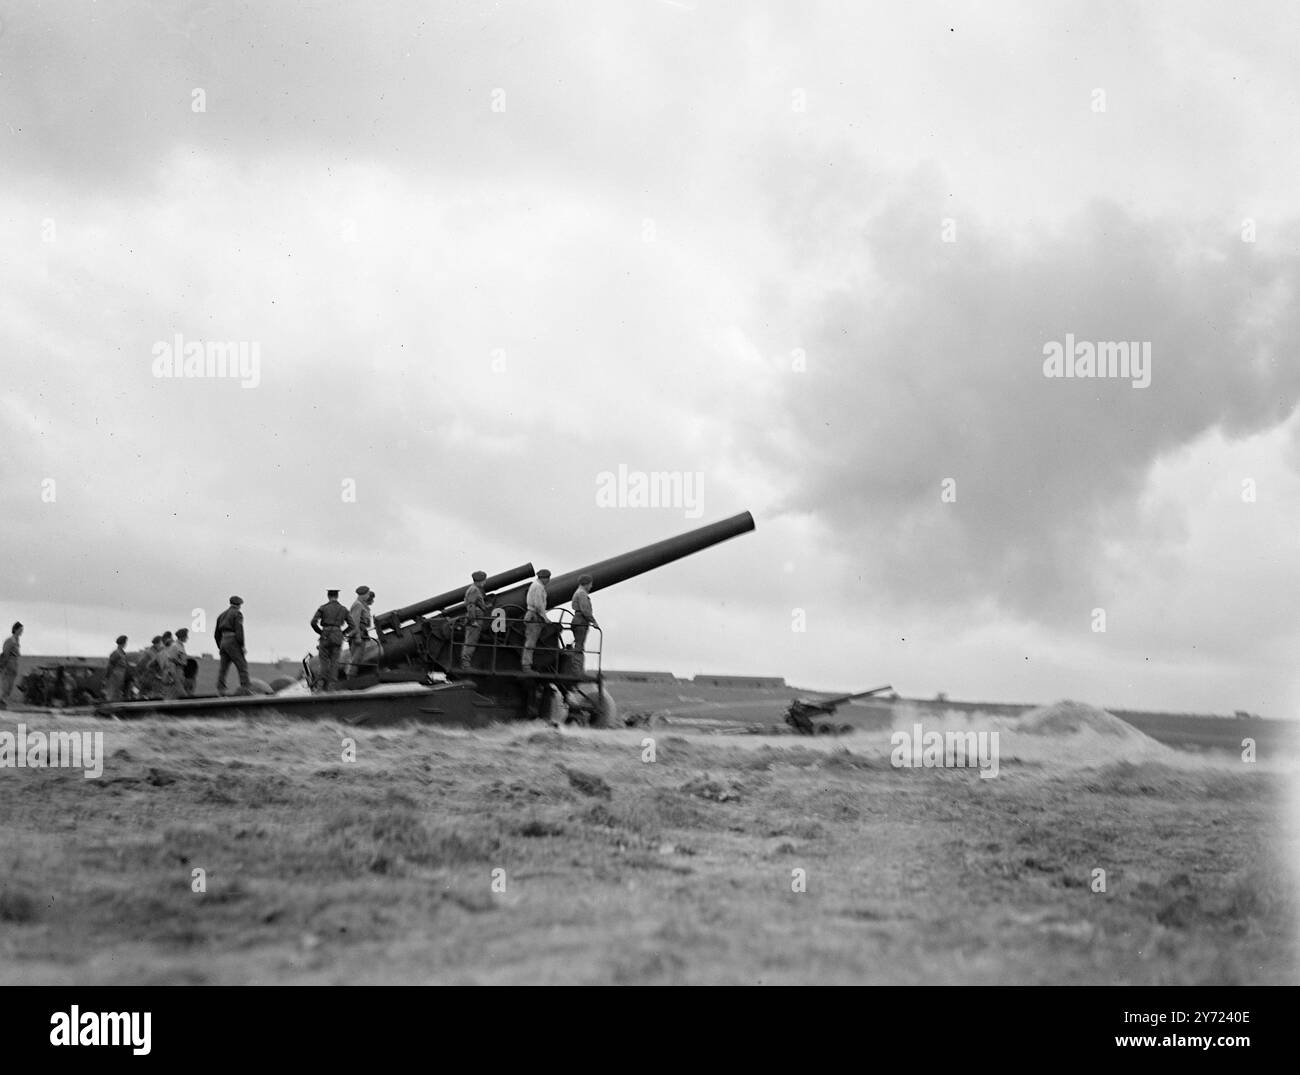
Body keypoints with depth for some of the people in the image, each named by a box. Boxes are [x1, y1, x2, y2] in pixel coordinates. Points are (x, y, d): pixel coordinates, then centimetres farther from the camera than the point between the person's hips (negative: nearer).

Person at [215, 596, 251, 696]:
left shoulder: (222, 615, 20)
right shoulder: (237, 614, -3)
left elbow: (217, 634, 20)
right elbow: (239, 630, -15)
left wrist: (220, 647, 24)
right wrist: (242, 646, -14)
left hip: (223, 643, 7)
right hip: (233, 642, -7)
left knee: (223, 667, 3)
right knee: (242, 665, -6)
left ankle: (220, 690, -7)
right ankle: (244, 688, -16)